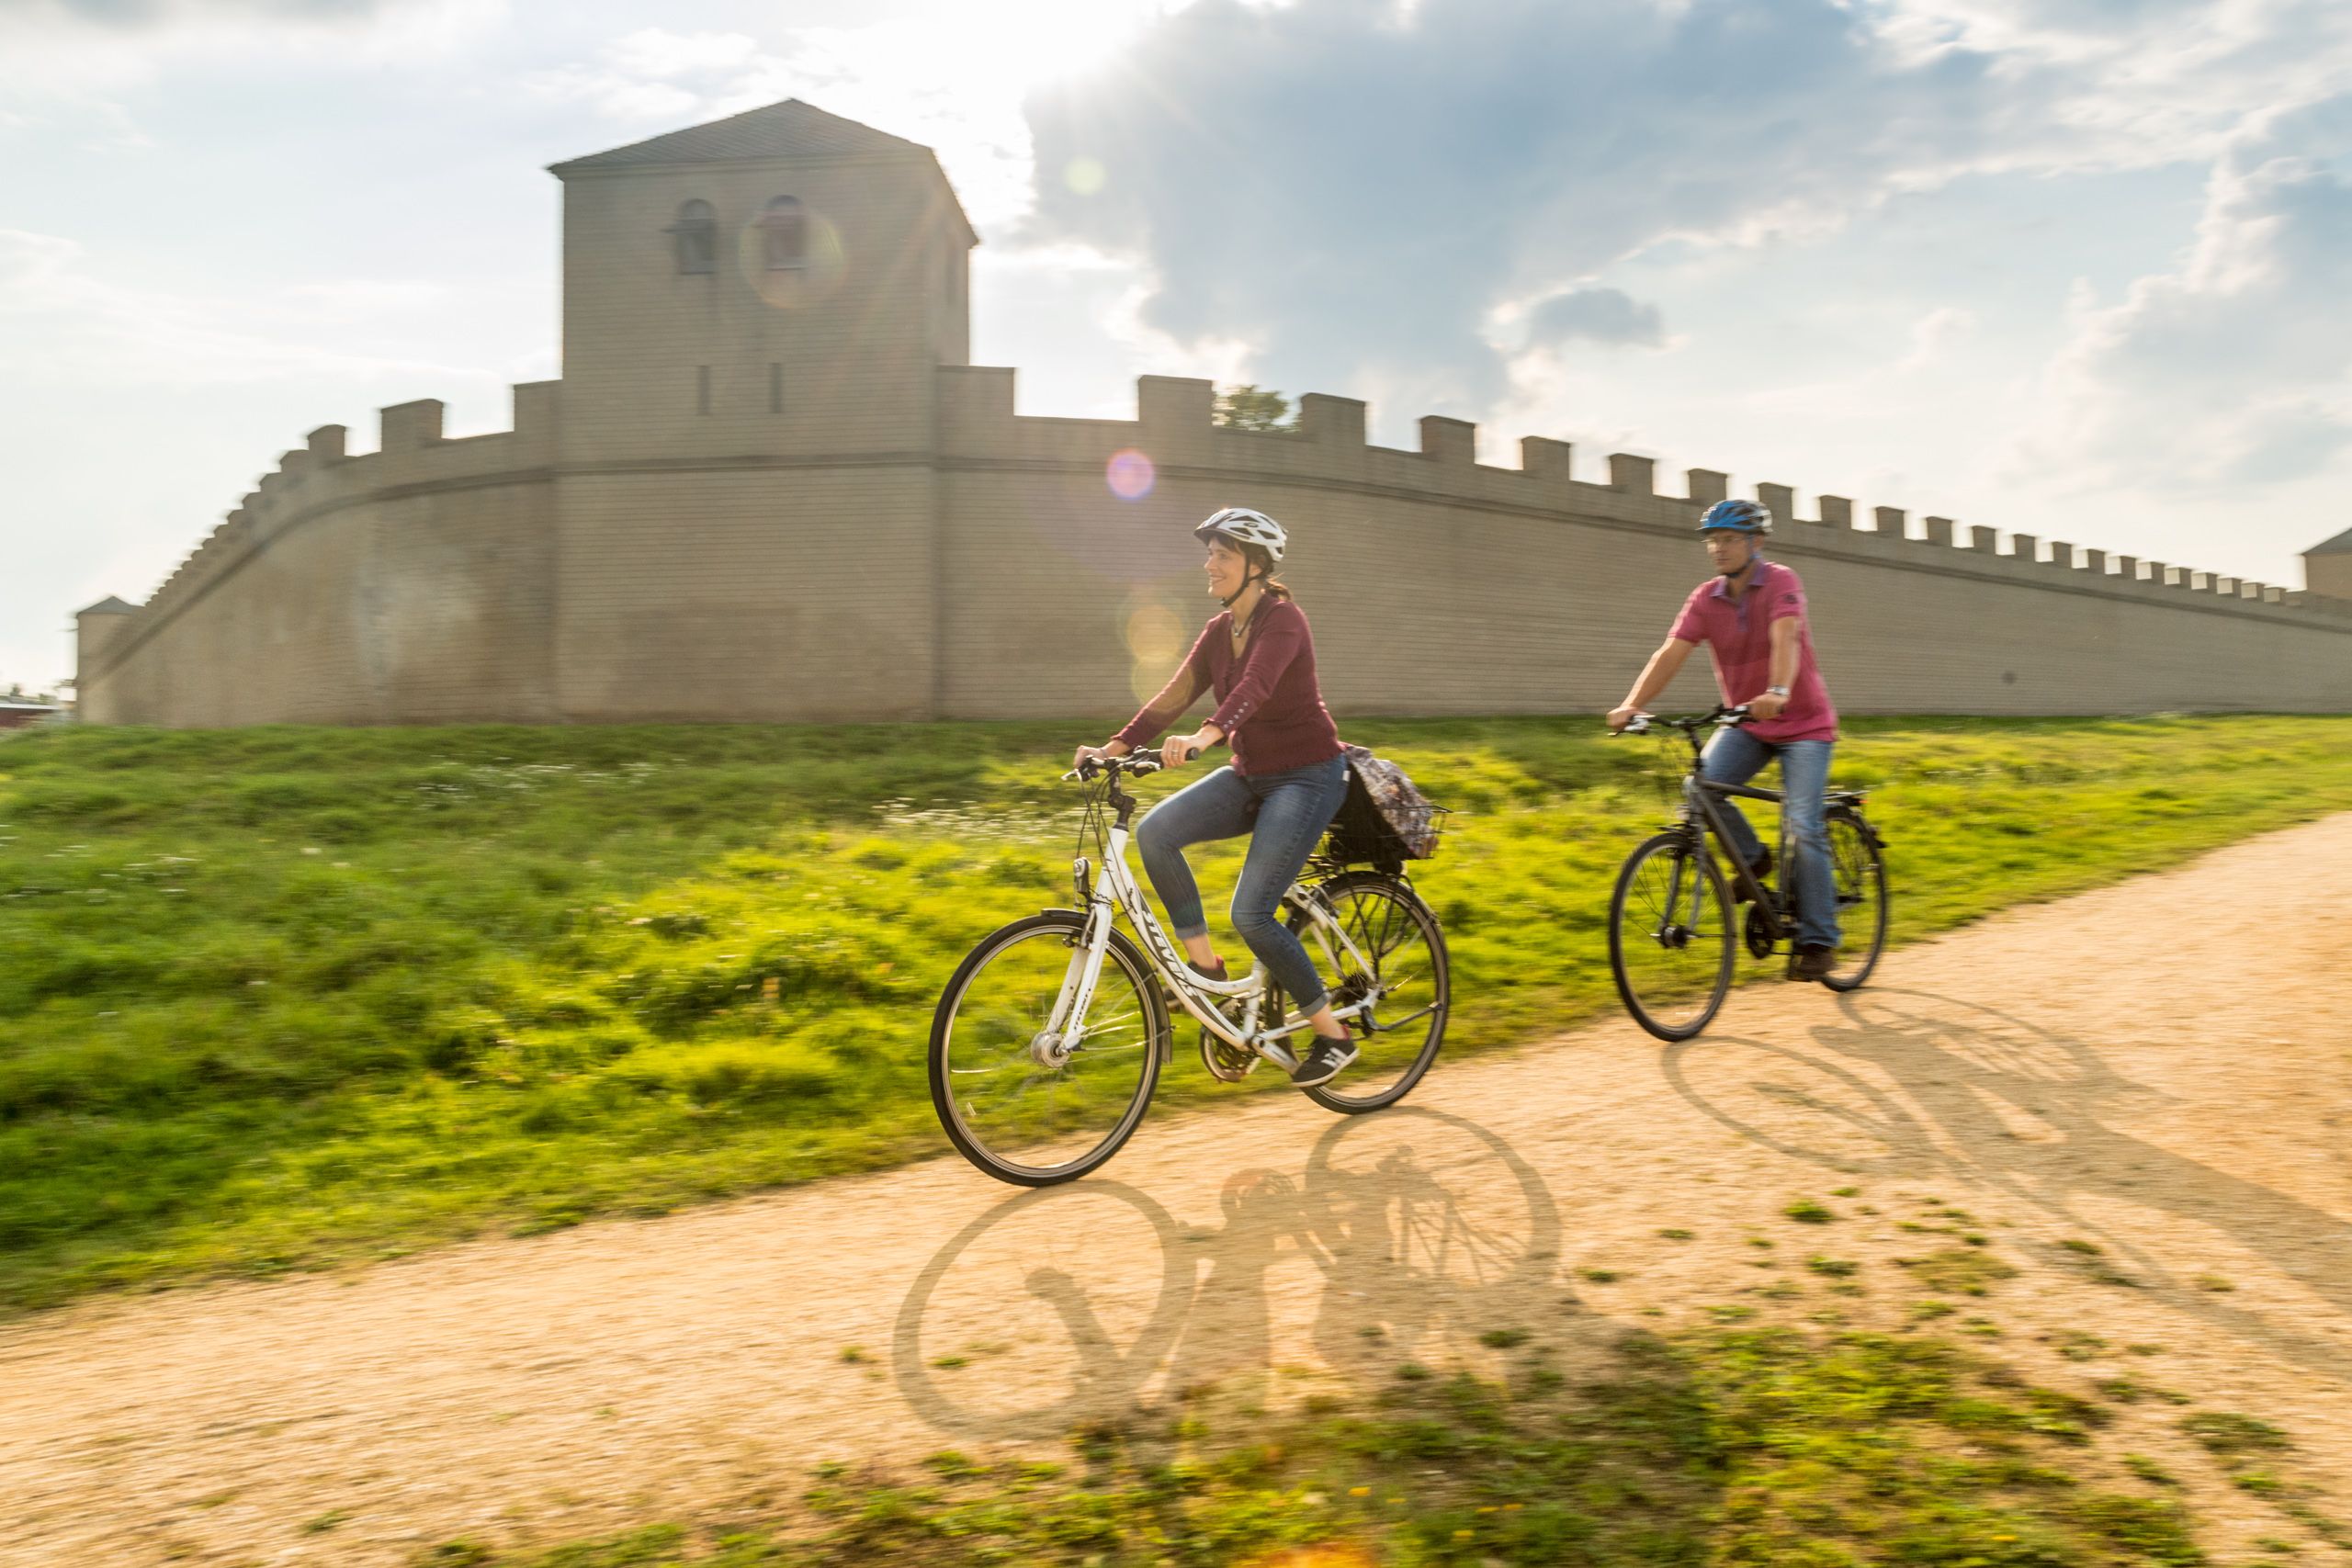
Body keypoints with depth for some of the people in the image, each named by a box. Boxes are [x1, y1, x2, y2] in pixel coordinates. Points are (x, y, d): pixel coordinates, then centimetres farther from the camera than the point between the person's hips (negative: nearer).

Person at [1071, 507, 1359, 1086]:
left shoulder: (1283, 619, -16)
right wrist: (1114, 747, -10)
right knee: (1155, 831, -16)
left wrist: (1205, 737, -52)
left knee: (1251, 914, -15)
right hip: (1251, 775, 7)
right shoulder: (1219, 630, 8)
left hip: (1308, 776, -7)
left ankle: (1333, 1035, 4)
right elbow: (1175, 695, 2)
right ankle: (1206, 966, -3)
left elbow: (1254, 687, -35)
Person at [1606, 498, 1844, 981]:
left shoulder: (1780, 582, -16)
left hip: (1804, 723, -4)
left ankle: (1818, 941, -1)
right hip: (1747, 724, 4)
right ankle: (1753, 858, 4)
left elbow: (1785, 639, -34)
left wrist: (1778, 693, -53)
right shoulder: (1704, 599, -4)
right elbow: (1671, 654, -16)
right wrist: (1631, 704, -32)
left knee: (1804, 829, -12)